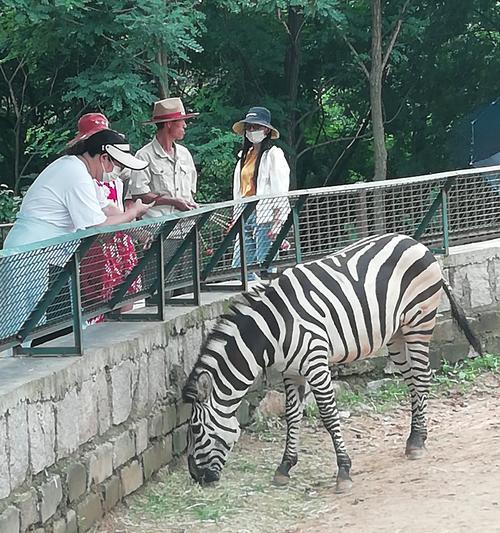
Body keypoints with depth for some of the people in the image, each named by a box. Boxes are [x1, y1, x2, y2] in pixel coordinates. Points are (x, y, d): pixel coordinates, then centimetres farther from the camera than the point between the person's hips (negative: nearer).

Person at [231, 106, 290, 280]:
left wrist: (278, 223, -17)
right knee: (239, 268, 1)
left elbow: (280, 192, -9)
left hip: (266, 219, -8)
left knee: (265, 269, -9)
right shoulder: (244, 156, 19)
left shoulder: (273, 154, -3)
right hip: (245, 218, 8)